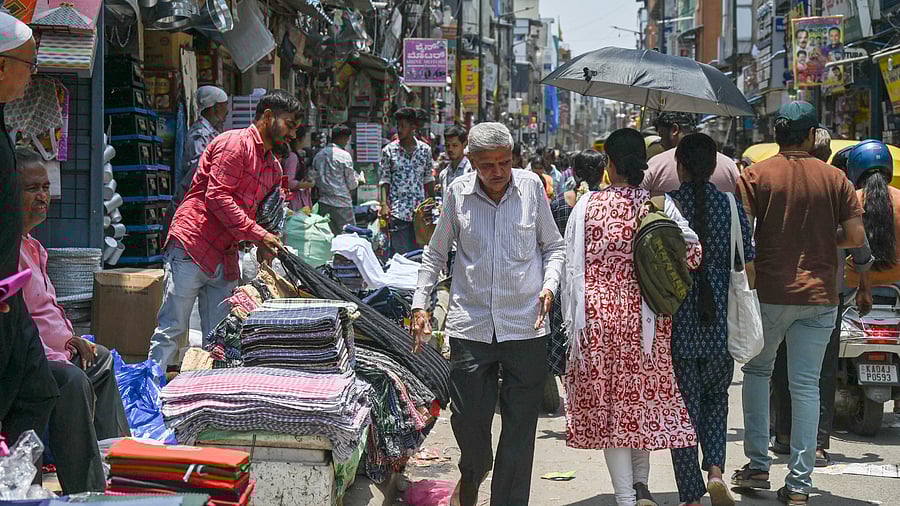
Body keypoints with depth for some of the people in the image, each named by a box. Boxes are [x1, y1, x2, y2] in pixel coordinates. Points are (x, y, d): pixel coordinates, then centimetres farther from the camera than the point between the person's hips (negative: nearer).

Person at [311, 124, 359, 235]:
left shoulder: (319, 155, 8)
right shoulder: (344, 156, -10)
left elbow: (315, 180, 12)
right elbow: (352, 184, -6)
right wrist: (357, 179, 14)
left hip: (324, 202, 6)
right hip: (342, 202, -6)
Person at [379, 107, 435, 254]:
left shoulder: (425, 150, 8)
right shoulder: (388, 151, 2)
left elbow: (428, 179, 15)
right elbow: (384, 180, 2)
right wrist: (384, 204, -9)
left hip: (420, 210, 2)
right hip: (397, 210, -2)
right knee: (400, 254, -5)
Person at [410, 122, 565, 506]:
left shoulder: (531, 186, 1)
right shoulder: (458, 193, 2)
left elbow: (553, 246, 13)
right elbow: (436, 253, 14)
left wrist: (549, 285, -4)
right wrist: (420, 304, 8)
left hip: (525, 326, 0)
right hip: (471, 325, 0)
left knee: (520, 426, 4)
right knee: (467, 418, 1)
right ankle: (474, 471, 34)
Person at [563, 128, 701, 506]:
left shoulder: (588, 205, -4)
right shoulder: (660, 205, -2)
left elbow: (573, 265, -3)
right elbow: (693, 251, -7)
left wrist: (574, 320, 4)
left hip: (599, 316, -1)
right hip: (646, 318, 1)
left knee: (609, 405, 5)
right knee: (645, 396, 17)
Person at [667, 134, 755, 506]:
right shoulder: (731, 206, -1)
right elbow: (748, 269, -1)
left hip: (678, 323, -2)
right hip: (721, 324, 2)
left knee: (683, 405, 6)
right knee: (716, 397, 22)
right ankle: (716, 470, 2)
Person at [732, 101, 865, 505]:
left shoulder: (756, 176, -2)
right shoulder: (834, 178, 2)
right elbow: (856, 237, -2)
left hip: (770, 292, -1)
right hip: (820, 295, 1)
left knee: (757, 371, 18)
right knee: (806, 385, 4)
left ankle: (758, 466, 15)